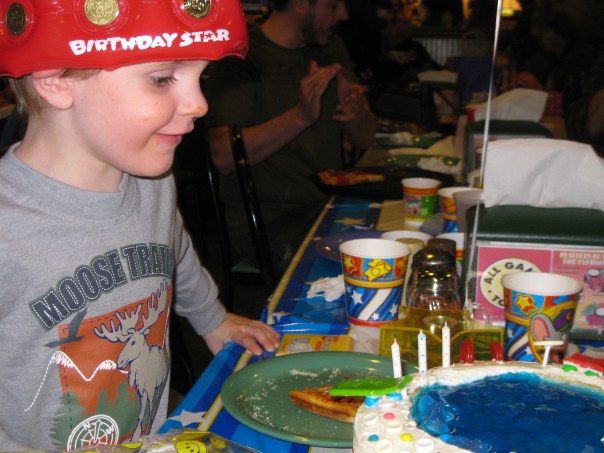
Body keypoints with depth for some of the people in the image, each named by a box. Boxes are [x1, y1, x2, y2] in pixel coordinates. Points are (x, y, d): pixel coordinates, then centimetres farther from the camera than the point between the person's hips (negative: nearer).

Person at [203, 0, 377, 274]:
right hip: (263, 218, -7)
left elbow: (364, 139, 15)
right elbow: (223, 157, -20)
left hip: (329, 202, 7)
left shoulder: (332, 48, 13)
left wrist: (356, 115, -9)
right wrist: (300, 116, -27)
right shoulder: (239, 57, -8)